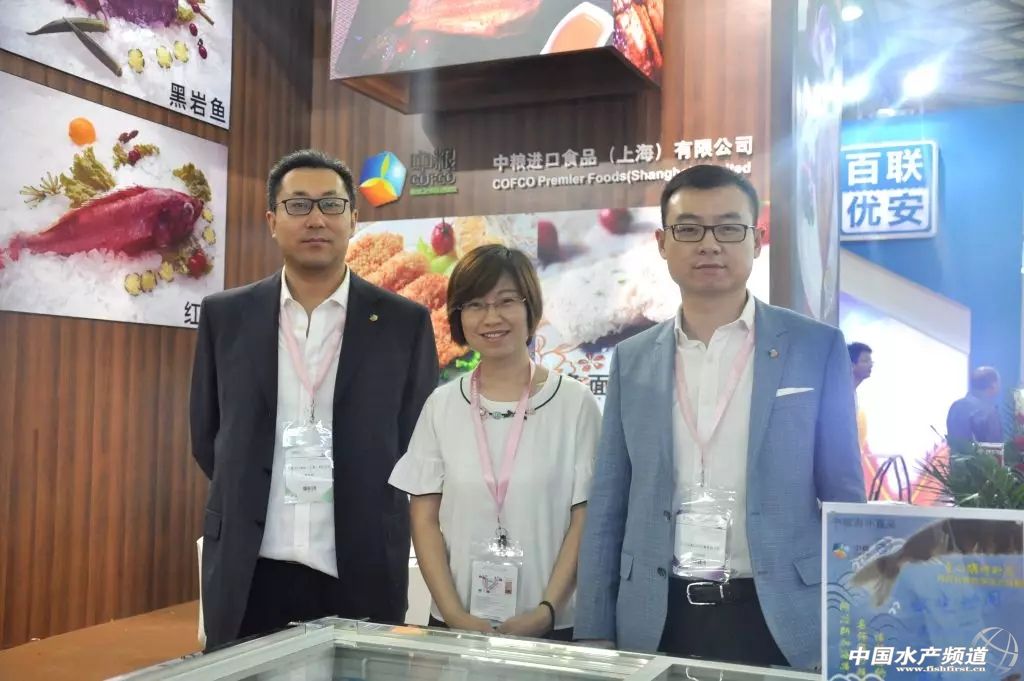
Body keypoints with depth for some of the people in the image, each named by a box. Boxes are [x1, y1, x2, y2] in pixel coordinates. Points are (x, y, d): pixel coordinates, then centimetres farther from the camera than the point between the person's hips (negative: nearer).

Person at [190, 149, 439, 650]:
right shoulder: (225, 316, 4)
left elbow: (419, 442, 5)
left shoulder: (404, 322, -1)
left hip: (362, 574, -1)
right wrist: (252, 498, 11)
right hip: (248, 574, 1)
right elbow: (207, 438, 12)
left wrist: (363, 510, 5)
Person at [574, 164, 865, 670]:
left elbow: (844, 500, 0)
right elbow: (607, 508, 7)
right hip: (657, 623, 2)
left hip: (779, 622, -2)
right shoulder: (632, 359, 5)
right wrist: (595, 633, 3)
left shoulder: (817, 348, -2)